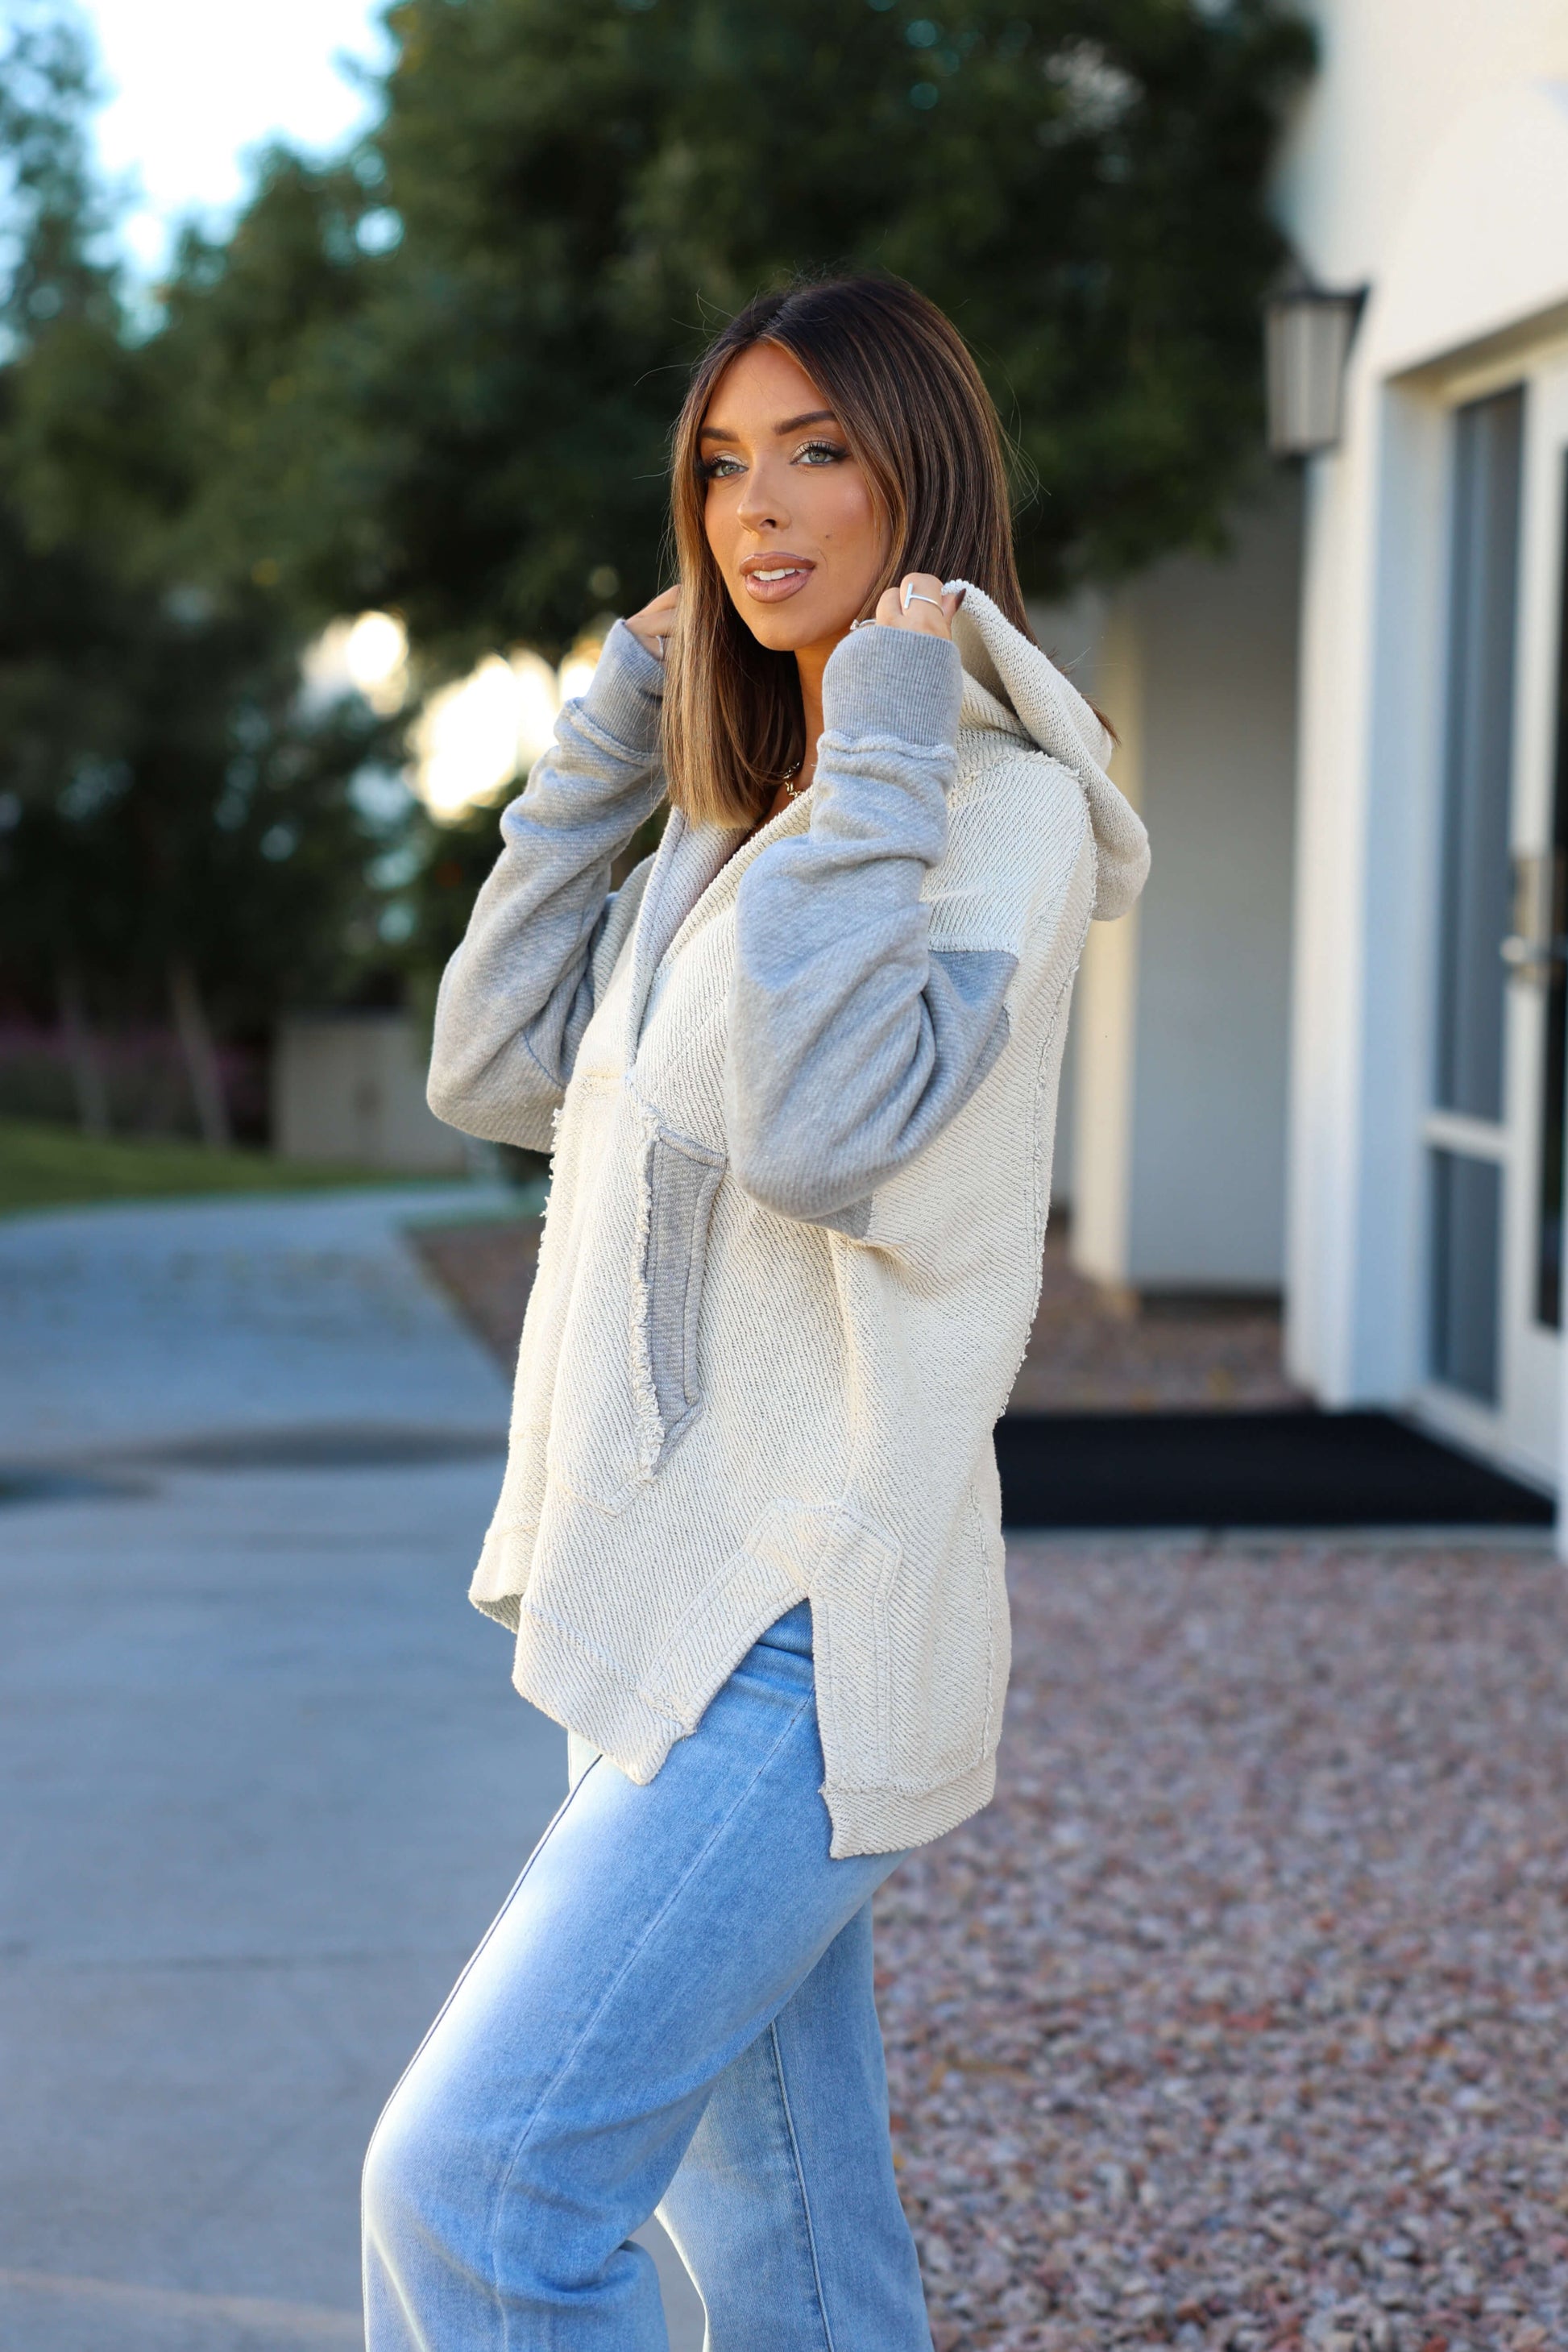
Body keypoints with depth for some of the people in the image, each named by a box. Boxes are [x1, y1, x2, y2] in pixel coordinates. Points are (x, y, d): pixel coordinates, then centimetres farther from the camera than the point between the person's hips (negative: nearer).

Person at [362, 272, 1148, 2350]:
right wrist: (611, 732, 10)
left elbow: (815, 1124, -26)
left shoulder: (1003, 806, -11)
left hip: (800, 1637, -9)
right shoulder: (750, 824, 18)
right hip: (689, 1613, 9)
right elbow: (499, 1069, 12)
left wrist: (884, 745, -19)